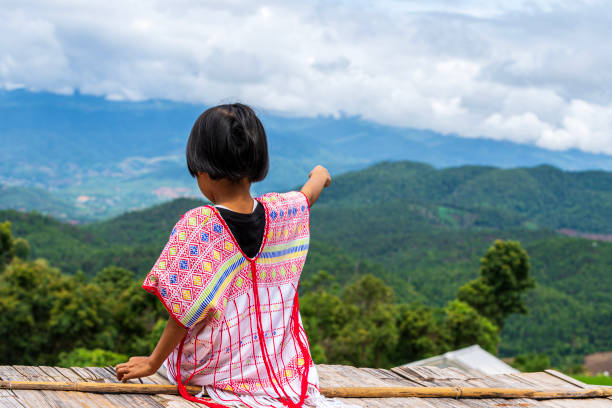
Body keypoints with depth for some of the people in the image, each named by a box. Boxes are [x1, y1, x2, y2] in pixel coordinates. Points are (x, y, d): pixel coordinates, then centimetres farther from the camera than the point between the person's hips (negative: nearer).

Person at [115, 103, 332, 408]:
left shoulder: (196, 226, -20)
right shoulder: (280, 212, -5)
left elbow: (185, 311, -17)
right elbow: (308, 195, 21)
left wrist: (153, 362, -3)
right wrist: (320, 176, 45)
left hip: (214, 370, -1)